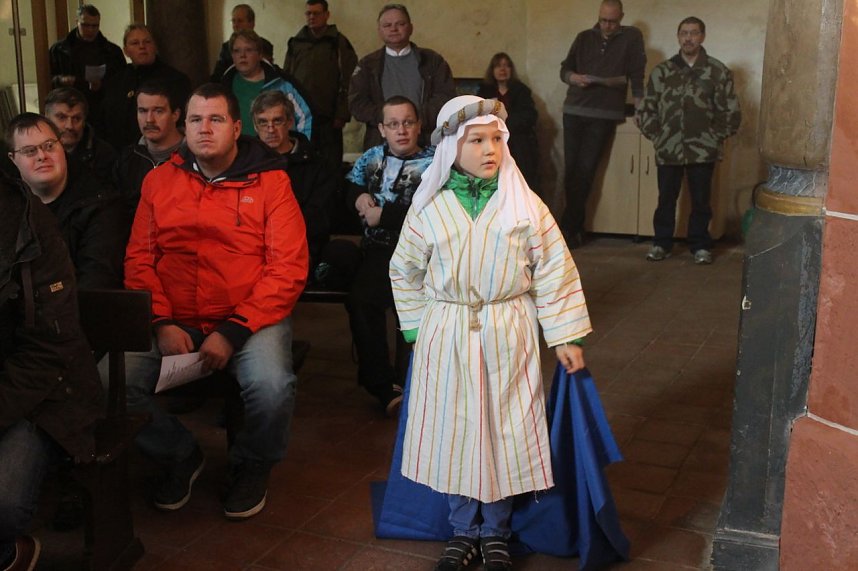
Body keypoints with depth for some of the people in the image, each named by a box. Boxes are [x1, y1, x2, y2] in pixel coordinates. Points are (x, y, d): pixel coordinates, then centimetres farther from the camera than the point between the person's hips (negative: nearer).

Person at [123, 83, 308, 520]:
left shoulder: (270, 181, -2)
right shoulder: (160, 180, 9)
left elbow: (288, 268, -9)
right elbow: (139, 260, 7)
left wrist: (233, 333, -16)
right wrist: (161, 323, -9)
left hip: (250, 318, -3)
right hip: (173, 320, 3)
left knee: (271, 386, -31)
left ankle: (253, 465, 5)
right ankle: (179, 457, 10)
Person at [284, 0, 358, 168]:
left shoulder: (339, 43, 0)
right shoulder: (296, 43, 10)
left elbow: (347, 83, -5)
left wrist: (342, 115, -11)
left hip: (328, 119, -3)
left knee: (330, 166, 1)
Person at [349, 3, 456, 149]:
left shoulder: (432, 60, 11)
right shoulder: (367, 65, 14)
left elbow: (446, 96, 2)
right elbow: (356, 103, 5)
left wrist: (419, 118, -13)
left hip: (426, 142, 0)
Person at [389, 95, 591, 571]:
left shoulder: (524, 205, -5)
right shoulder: (428, 209, -3)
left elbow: (554, 272, -2)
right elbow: (405, 272, 8)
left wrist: (564, 339, -3)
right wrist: (417, 330, 6)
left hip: (508, 335, 0)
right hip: (447, 336, 1)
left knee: (505, 431, 6)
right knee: (454, 430, 7)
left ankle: (495, 533, 26)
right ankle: (463, 530, 26)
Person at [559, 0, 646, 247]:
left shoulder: (632, 36, 2)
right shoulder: (584, 37, 11)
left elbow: (637, 73, -1)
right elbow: (564, 69, 12)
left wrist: (639, 108, -7)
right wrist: (574, 77, -11)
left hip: (605, 114, -3)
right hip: (574, 111, 3)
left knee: (585, 170, -7)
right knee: (571, 169, 3)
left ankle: (568, 227, -1)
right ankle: (575, 227, 14)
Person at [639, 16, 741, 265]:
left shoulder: (717, 71, 1)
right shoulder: (662, 71, 6)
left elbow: (731, 111, 3)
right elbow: (647, 107, 10)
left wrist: (716, 137, 1)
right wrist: (656, 136, 4)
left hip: (703, 149, -1)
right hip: (668, 149, 1)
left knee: (700, 200, 6)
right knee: (666, 199, 7)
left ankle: (700, 245, 18)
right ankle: (661, 243, 20)